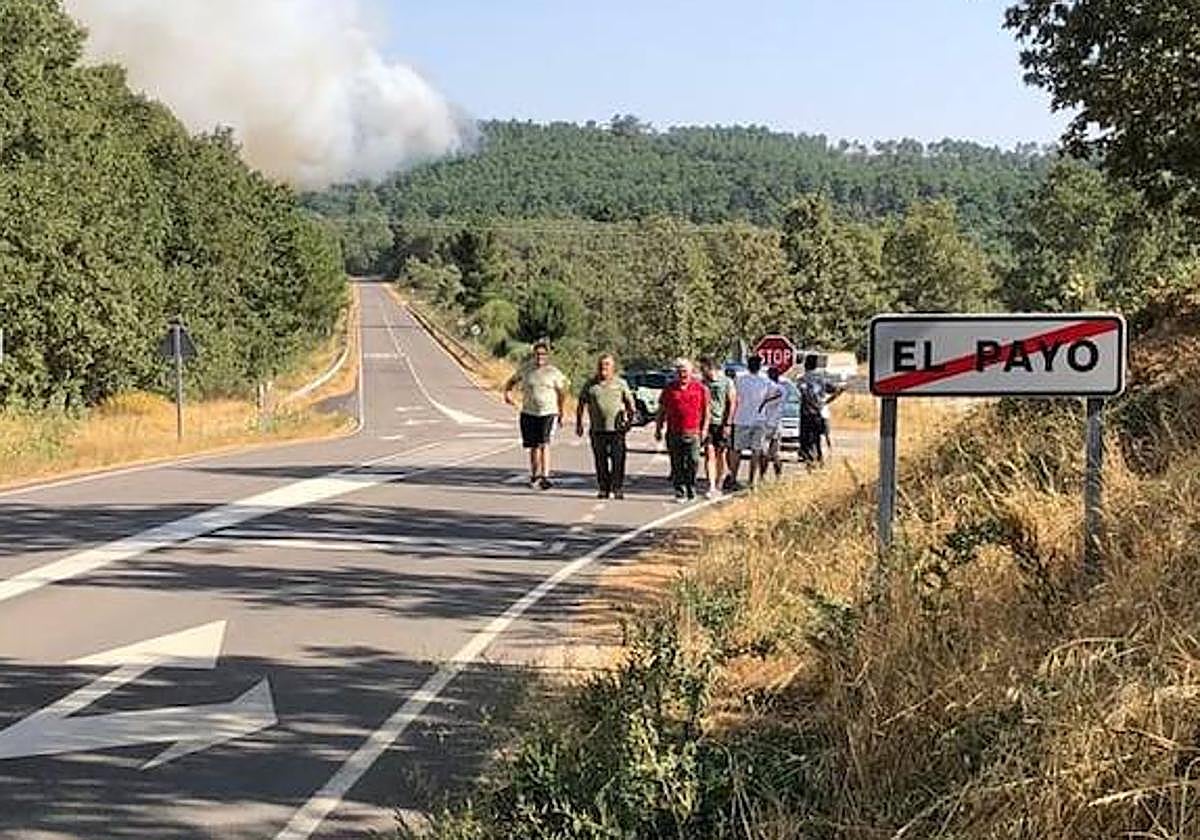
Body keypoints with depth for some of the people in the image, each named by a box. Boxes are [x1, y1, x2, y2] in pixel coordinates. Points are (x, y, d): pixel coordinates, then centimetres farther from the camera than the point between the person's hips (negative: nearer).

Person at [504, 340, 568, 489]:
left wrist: (561, 414, 8)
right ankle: (534, 476, 25)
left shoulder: (554, 372, 2)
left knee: (544, 444, -17)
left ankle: (545, 477, -22)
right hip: (529, 413, 3)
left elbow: (562, 393, 9)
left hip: (548, 412, -3)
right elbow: (512, 381, 19)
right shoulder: (526, 370, 6)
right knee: (534, 446, 9)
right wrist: (507, 392, -3)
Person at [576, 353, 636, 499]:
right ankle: (603, 488, 12)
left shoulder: (621, 383, 9)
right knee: (600, 461, 4)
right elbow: (581, 404, 13)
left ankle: (618, 488, 2)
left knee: (618, 460, -5)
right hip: (597, 430, 1)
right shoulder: (590, 384, 10)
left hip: (617, 428, -1)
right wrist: (579, 424, 9)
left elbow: (630, 402, 14)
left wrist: (631, 412, -3)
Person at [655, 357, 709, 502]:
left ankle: (691, 487, 12)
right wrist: (658, 429, 11)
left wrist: (704, 428, 2)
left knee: (693, 461, -8)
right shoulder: (669, 389, 10)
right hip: (674, 433, 2)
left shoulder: (700, 388, 6)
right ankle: (680, 492, 11)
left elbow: (706, 410, 10)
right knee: (677, 464, 3)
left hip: (693, 432, -2)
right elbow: (661, 411, 15)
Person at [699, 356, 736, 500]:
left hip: (722, 423, -2)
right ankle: (711, 487, -12)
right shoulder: (703, 384, 9)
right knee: (710, 454, -8)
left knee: (722, 455, 2)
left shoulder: (727, 382, -1)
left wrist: (728, 424, -8)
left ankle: (719, 486, 12)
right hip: (708, 423, 2)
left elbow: (733, 403, -2)